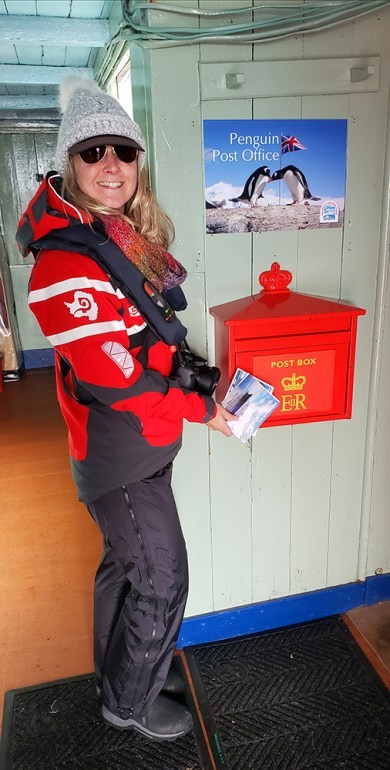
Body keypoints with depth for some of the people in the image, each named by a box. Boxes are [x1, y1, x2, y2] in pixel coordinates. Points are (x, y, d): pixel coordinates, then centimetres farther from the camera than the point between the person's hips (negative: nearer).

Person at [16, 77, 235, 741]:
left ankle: (118, 673, 50)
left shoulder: (129, 237, 5)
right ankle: (129, 701, 36)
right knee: (162, 580, 7)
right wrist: (201, 409, -13)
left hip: (145, 442, 9)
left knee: (125, 563, 24)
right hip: (120, 455, -9)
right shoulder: (63, 265, -23)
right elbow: (115, 376, -24)